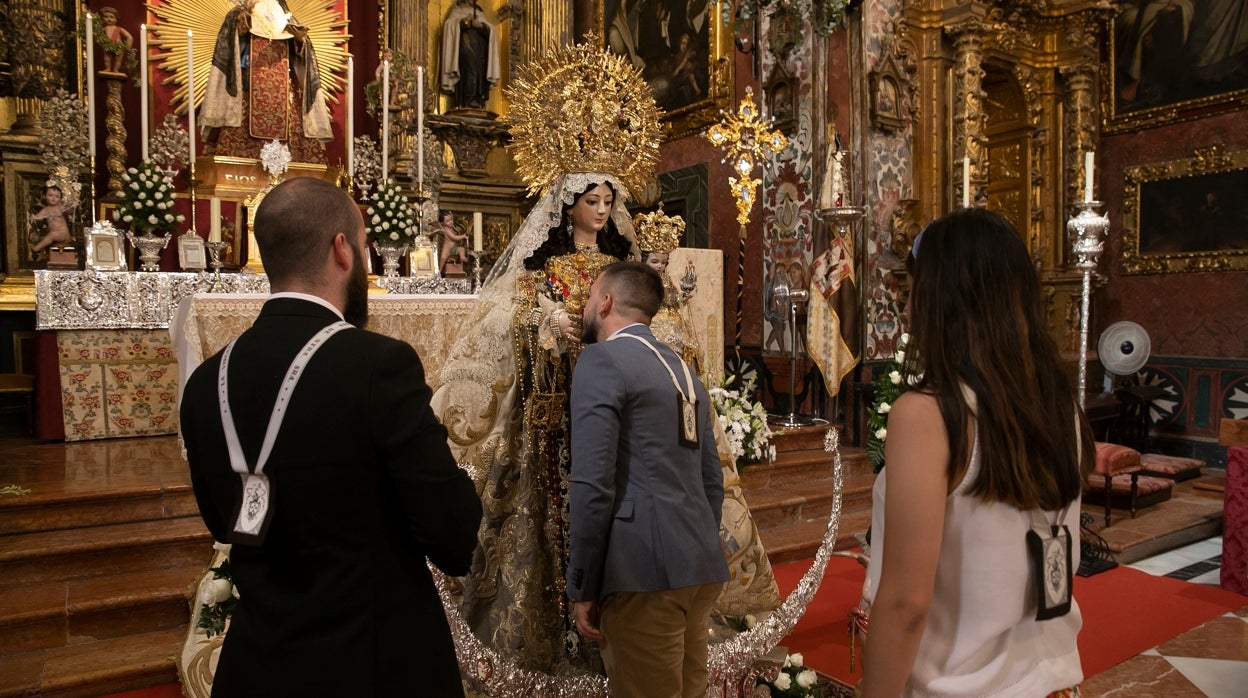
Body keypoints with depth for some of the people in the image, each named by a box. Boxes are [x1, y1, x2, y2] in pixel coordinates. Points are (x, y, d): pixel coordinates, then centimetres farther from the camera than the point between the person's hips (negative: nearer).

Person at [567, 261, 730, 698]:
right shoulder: (684, 370, 18)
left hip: (644, 571, -8)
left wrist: (581, 586, -10)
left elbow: (592, 484, -16)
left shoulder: (601, 359, -7)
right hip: (699, 568, 8)